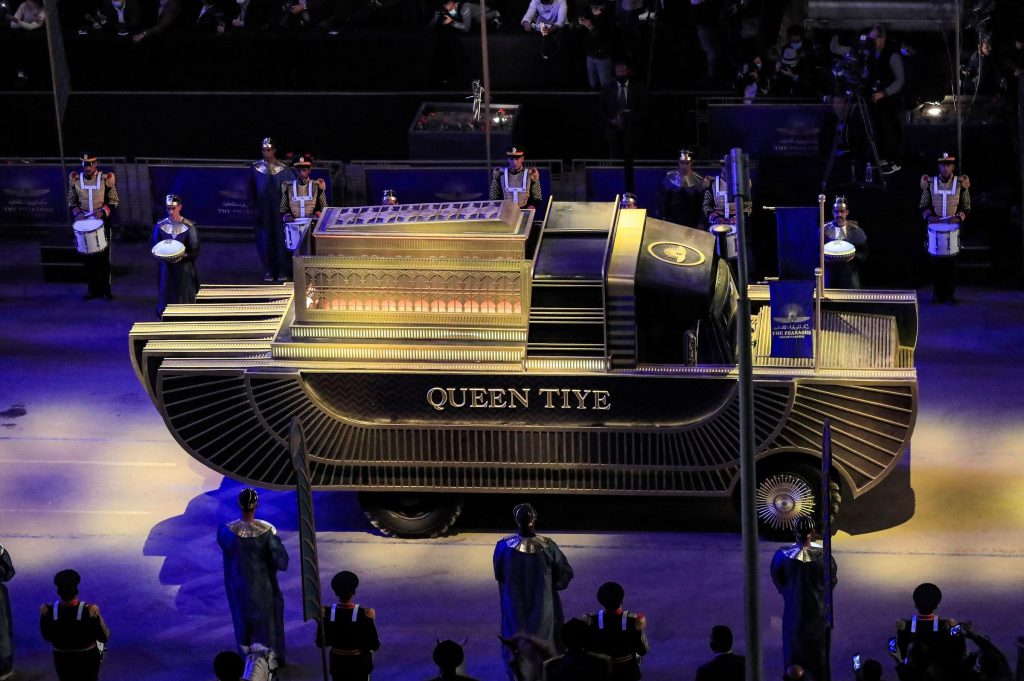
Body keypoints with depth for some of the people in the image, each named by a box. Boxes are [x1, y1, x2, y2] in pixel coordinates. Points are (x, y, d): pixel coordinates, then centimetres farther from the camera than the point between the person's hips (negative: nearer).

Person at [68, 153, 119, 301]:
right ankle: (93, 288, 17)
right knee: (88, 257, 7)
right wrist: (77, 213, -12)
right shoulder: (75, 180, -3)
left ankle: (105, 289, 14)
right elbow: (72, 202, 7)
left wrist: (102, 212, -18)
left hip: (102, 222, -2)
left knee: (104, 257, 4)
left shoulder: (106, 179, -10)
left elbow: (114, 201, -2)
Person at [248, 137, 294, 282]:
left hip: (279, 209, -1)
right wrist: (254, 208, -1)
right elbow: (251, 190, 4)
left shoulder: (283, 169, 1)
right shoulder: (255, 168, 3)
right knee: (265, 239, 1)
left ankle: (282, 270, 8)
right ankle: (268, 270, 8)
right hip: (263, 209, 1)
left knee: (280, 238, 0)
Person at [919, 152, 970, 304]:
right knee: (936, 261, 0)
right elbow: (923, 205, 7)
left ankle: (950, 293, 9)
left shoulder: (961, 183, 0)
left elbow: (966, 207, 4)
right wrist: (929, 216, -11)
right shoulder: (930, 183, 1)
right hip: (935, 228, 0)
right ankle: (938, 293, 7)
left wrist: (959, 218, -13)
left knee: (951, 262, 2)